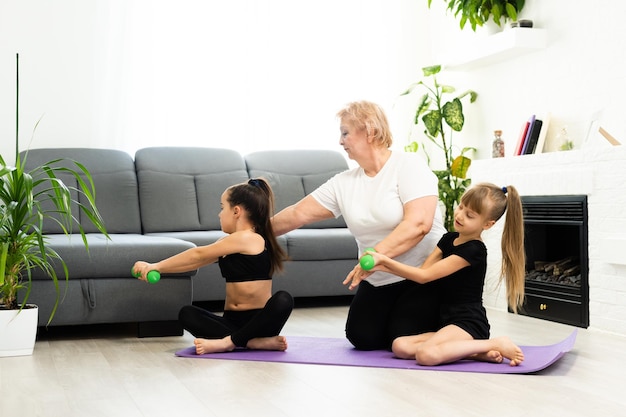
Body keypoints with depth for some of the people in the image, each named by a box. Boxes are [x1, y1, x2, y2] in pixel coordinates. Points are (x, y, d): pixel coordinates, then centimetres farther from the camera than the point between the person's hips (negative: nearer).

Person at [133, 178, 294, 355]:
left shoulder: (248, 238, -10)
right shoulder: (228, 244, 15)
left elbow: (197, 255, -6)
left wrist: (157, 266, 1)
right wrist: (153, 268, 5)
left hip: (259, 320, -7)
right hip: (232, 320, 7)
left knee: (283, 300, -37)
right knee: (186, 314, -18)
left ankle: (228, 342, -31)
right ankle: (253, 342, -24)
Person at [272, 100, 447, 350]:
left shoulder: (409, 165, -14)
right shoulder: (343, 183, 3)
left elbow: (419, 224, -27)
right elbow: (298, 214, 6)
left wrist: (376, 254, -34)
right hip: (377, 281, 6)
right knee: (362, 338, -4)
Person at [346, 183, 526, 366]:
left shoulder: (474, 250, -13)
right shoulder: (449, 239, 13)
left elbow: (424, 276, -15)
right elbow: (423, 270, 3)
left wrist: (385, 260, -15)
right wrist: (381, 266, -9)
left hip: (468, 324, -9)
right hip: (448, 323, 9)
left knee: (426, 354, -33)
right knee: (400, 346, -12)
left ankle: (494, 345, -14)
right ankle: (474, 350, -10)